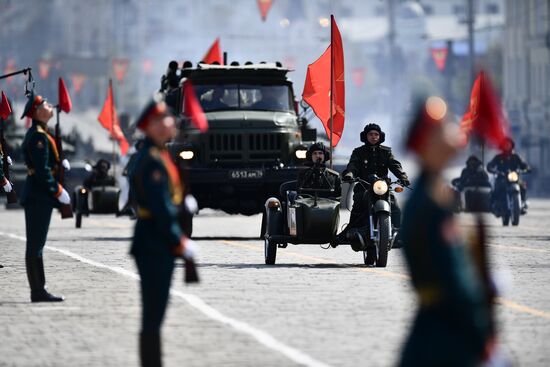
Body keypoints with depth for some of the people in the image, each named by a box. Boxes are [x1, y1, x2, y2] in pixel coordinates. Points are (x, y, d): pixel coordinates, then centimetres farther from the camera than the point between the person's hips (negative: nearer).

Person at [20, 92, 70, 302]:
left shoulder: (38, 134, 17)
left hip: (36, 196, 11)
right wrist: (58, 191, -17)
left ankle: (38, 290, 14)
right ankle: (38, 292, -7)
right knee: (36, 245, -8)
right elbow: (42, 170, -21)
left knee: (36, 245, 11)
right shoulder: (38, 136, -16)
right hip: (39, 197, -11)